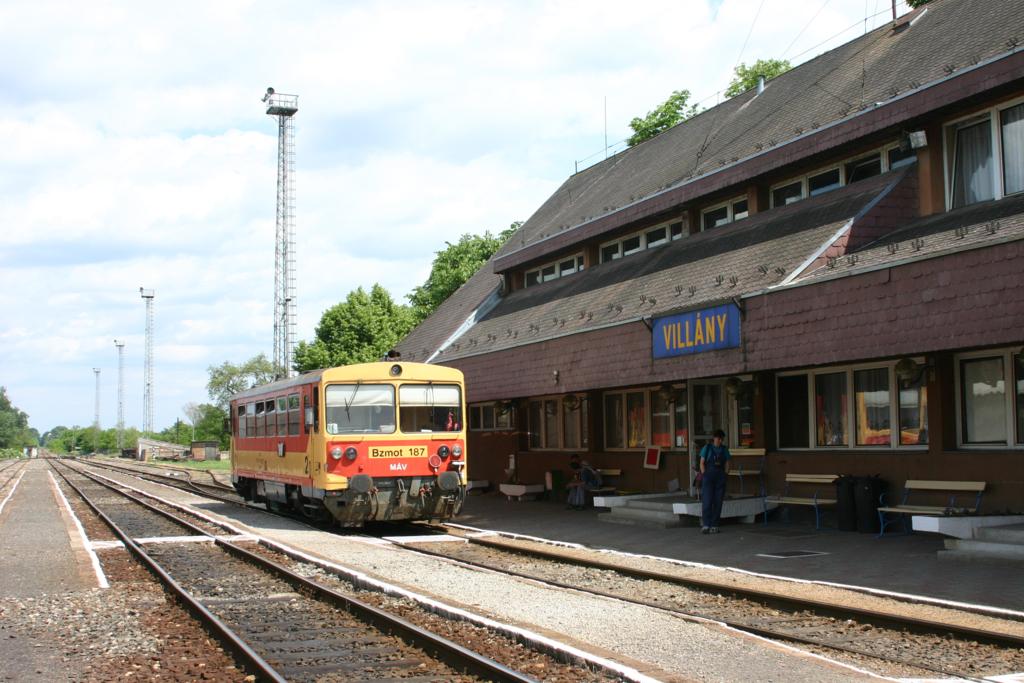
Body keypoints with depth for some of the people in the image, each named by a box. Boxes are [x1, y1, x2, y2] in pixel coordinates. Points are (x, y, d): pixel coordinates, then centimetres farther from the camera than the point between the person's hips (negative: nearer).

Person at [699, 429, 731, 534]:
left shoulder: (724, 449, 11)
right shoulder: (707, 448, 3)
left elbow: (727, 464, 13)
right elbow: (702, 463, 2)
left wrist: (725, 474, 0)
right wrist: (704, 475, -7)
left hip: (720, 477, 3)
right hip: (709, 476, -3)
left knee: (718, 502, 2)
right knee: (707, 501, -11)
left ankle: (714, 525, 6)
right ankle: (706, 524, -11)